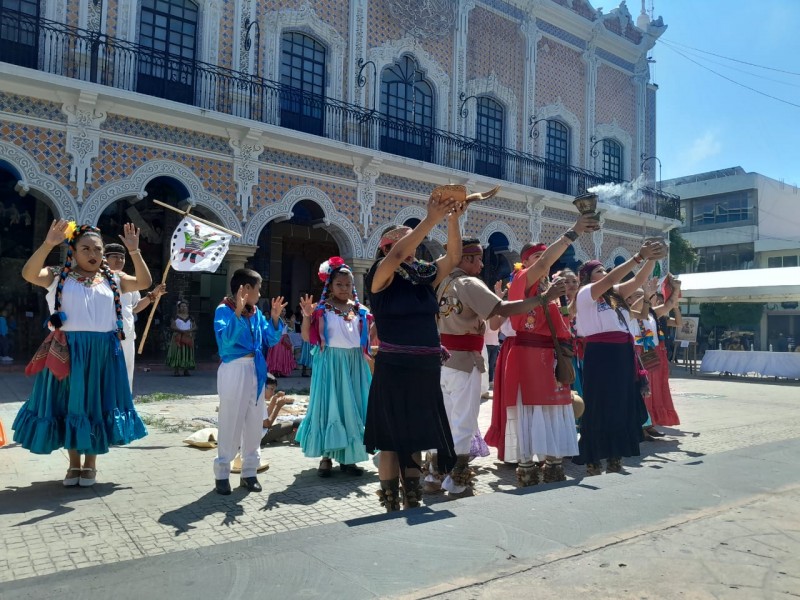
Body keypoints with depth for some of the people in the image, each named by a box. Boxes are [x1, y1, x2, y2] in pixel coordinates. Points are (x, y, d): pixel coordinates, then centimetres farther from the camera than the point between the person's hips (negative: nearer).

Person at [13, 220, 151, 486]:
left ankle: (90, 464, 22)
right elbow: (29, 274, -15)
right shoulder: (59, 276, 2)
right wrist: (48, 244, -26)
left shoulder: (112, 279, 9)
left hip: (103, 352, 1)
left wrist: (134, 251, -8)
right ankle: (74, 463, 23)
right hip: (69, 351, -1)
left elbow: (144, 282, 2)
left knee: (97, 405, 7)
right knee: (70, 406, 8)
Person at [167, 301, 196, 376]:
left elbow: (195, 327, 9)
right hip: (178, 338, -3)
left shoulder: (190, 318, 12)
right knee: (177, 353, -8)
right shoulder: (176, 317, 4)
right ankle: (176, 371, -9)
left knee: (188, 353, -1)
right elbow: (172, 326, -6)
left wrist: (189, 330, -12)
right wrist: (181, 331, -18)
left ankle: (186, 370, 4)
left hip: (188, 338, 3)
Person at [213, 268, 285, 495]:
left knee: (255, 423, 10)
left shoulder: (257, 313, 9)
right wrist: (238, 312, -31)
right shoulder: (224, 310, -10)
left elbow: (271, 340, 9)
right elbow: (225, 340, -25)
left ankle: (249, 472, 21)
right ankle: (222, 474, 12)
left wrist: (275, 317, -2)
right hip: (233, 371, -7)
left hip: (255, 371, 7)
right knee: (230, 425, -1)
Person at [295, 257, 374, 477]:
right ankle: (326, 457, 11)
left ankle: (348, 457, 17)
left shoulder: (360, 311, 8)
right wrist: (307, 316, -20)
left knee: (352, 407, 6)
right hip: (330, 363, -4)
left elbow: (369, 338, 13)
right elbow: (307, 337, -6)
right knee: (329, 405, 1)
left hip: (354, 363, 4)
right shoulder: (322, 309, -3)